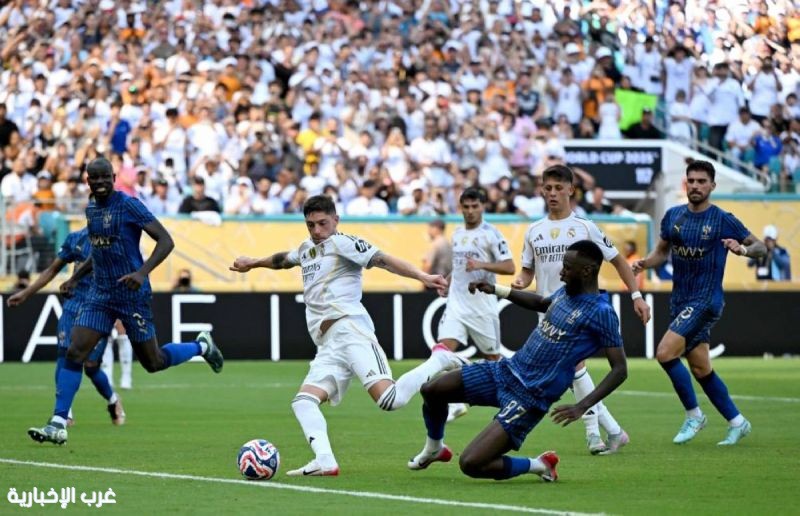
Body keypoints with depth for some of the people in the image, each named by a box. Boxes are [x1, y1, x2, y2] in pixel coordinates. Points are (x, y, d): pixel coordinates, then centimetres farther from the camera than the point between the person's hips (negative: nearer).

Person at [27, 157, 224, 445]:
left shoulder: (129, 206, -13)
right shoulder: (90, 210, 10)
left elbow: (165, 241, -16)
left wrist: (142, 272, -29)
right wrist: (75, 278, 17)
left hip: (132, 295, -6)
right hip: (100, 294, 6)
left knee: (153, 362, 4)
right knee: (74, 353, -10)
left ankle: (202, 347, 33)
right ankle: (58, 425, -11)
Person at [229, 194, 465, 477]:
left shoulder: (342, 243, 3)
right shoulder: (306, 249, 27)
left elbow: (383, 260, -10)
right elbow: (283, 259, 50)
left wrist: (422, 277, -24)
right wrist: (253, 263, 67)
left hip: (349, 329, -9)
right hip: (328, 348, 9)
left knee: (388, 398, -26)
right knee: (303, 401, -11)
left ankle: (440, 361, -3)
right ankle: (325, 461, -27)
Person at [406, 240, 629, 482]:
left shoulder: (601, 313, -17)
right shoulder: (565, 293, 8)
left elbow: (620, 369, -18)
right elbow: (540, 303, 32)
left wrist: (582, 406, -27)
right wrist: (495, 289, 22)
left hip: (528, 397, -8)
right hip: (506, 370, 8)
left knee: (470, 464, -17)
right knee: (432, 390, 3)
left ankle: (539, 466, 5)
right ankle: (434, 448, 32)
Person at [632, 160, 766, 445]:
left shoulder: (723, 220, -8)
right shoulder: (673, 216, 7)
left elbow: (761, 247, -2)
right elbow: (662, 250, 17)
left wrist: (742, 249, -24)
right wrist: (645, 263, -4)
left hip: (705, 301, -6)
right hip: (679, 301, 7)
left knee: (665, 352, -20)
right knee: (701, 369, 10)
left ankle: (693, 415, -5)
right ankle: (737, 421, 24)